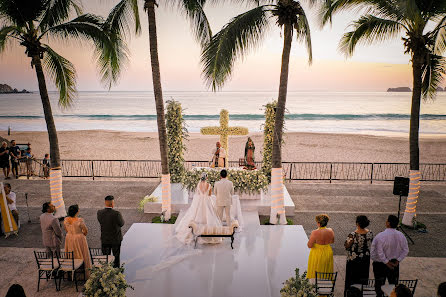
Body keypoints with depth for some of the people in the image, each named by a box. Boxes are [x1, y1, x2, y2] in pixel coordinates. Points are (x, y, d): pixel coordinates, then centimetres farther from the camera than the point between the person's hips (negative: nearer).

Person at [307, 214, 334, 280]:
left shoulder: (315, 232, -26)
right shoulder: (330, 231, -10)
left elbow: (309, 245, -20)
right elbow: (332, 241, 7)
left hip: (317, 255, -5)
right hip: (328, 253, 5)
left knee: (316, 273, 12)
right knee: (327, 271, 22)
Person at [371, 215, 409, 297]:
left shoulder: (380, 236, -25)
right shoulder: (401, 235, -9)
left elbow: (379, 252, -25)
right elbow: (405, 250, -3)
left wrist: (386, 262, -14)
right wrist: (398, 260, -2)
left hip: (380, 265, -4)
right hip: (394, 264, 4)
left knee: (379, 285, 14)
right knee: (394, 284, 22)